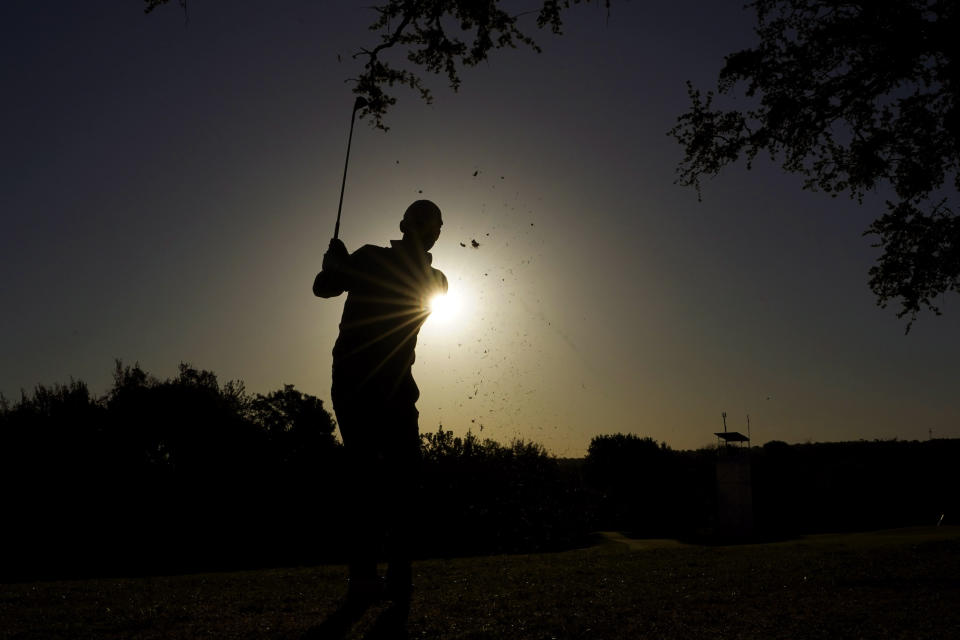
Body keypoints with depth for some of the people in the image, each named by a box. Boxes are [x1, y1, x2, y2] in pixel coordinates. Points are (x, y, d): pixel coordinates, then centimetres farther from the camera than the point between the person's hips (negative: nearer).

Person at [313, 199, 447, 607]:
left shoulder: (371, 258, -6)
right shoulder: (436, 282, 3)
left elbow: (322, 287, 2)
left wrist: (334, 260, 22)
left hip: (351, 381, 0)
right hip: (395, 387, 1)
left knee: (362, 473, 0)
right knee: (401, 475, 5)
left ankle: (363, 575, -5)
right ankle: (399, 576, 0)